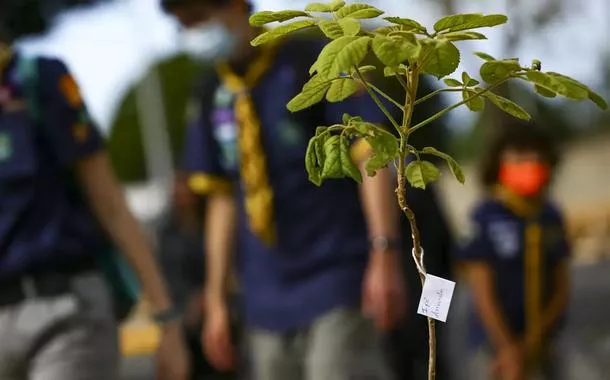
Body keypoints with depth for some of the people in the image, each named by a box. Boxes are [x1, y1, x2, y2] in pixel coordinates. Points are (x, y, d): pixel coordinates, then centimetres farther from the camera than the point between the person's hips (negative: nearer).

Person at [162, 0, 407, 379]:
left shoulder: (315, 64, -6)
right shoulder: (215, 95, 11)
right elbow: (222, 197, 15)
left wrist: (385, 254, -19)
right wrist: (216, 299, 12)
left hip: (336, 280, -6)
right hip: (268, 298, 6)